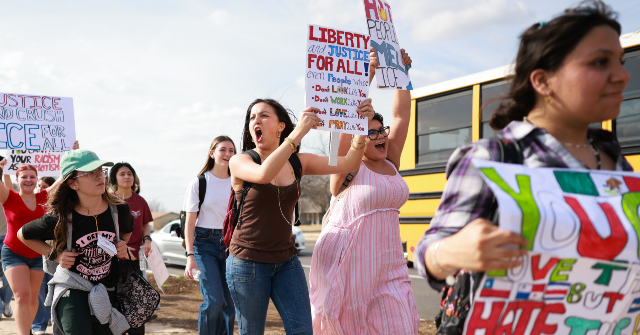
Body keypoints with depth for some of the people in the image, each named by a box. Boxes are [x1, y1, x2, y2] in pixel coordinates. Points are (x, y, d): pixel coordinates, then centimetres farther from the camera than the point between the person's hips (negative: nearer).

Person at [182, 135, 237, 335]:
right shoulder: (199, 183, -2)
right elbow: (190, 223, -4)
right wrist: (190, 255, -12)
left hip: (231, 244, 3)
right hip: (205, 243, -3)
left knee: (229, 303, 1)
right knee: (214, 300, -14)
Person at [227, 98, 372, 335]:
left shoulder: (298, 162, 3)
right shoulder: (240, 162, -9)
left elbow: (348, 164, -4)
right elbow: (263, 174, -33)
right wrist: (299, 132, -35)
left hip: (286, 261, 4)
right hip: (247, 262, -3)